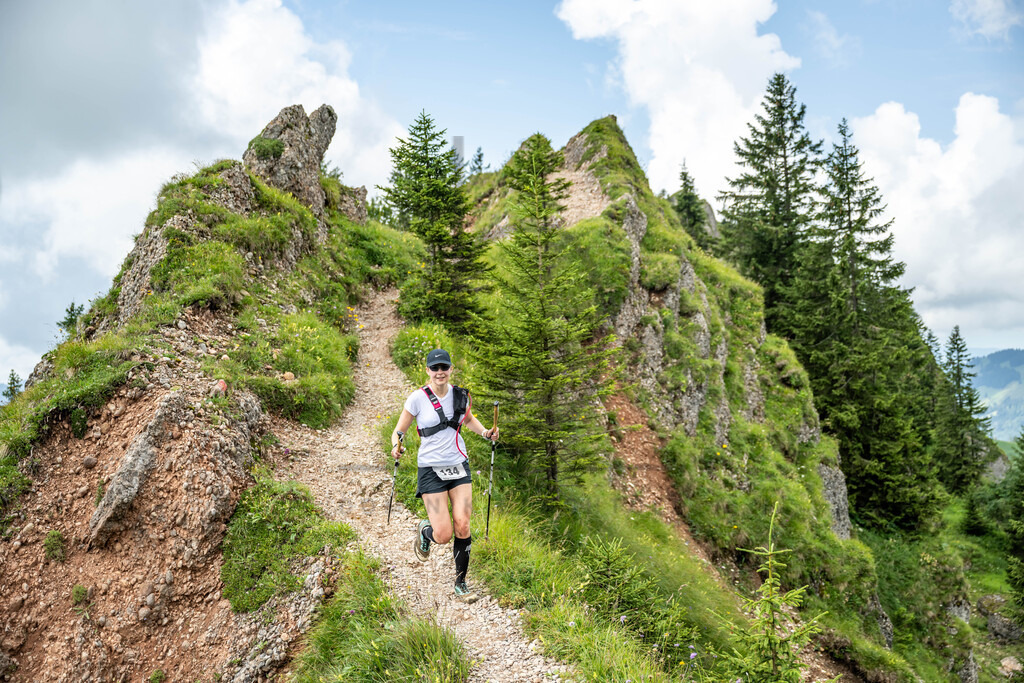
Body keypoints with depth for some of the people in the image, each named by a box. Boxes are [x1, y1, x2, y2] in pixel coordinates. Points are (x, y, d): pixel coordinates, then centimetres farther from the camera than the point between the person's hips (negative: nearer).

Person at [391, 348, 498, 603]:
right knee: (443, 535, -9)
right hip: (431, 469, -3)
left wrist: (485, 432, 2)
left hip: (459, 466, 3)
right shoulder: (417, 398, -10)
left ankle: (461, 582, 14)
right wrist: (396, 447, -24)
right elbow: (399, 431, -2)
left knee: (462, 525, -7)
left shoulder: (460, 395, 1)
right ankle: (424, 530, 29)